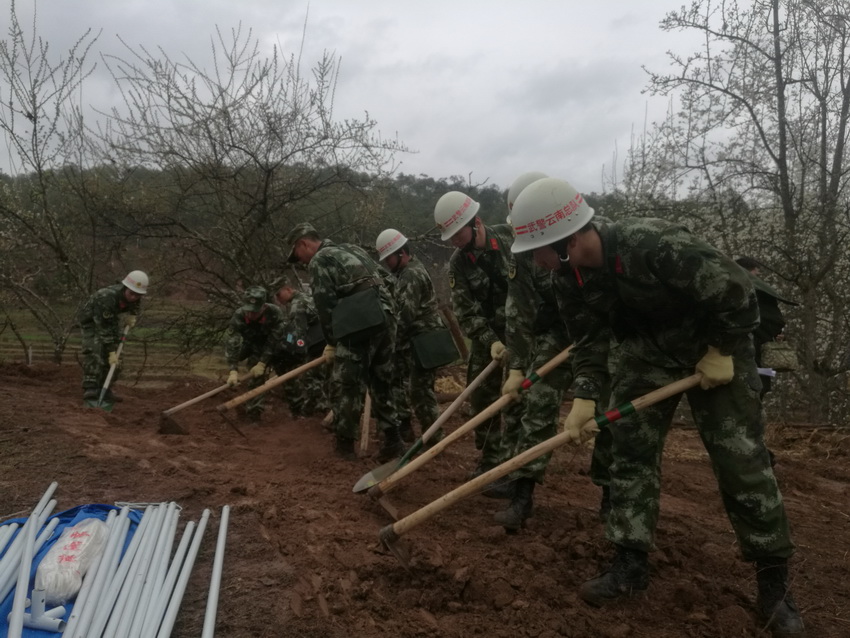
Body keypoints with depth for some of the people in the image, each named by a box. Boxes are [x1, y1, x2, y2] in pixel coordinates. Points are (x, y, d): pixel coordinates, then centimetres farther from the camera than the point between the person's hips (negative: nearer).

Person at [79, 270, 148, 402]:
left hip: (111, 320, 7)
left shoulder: (134, 297, -21)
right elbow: (105, 329, -37)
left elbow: (136, 305, 8)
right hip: (91, 321, -6)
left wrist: (132, 315, -9)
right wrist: (112, 352, -36)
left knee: (111, 356, 3)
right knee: (94, 351, -25)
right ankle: (90, 388, -26)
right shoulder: (106, 298, -41)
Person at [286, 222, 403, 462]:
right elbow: (388, 279, 23)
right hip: (385, 318, 8)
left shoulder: (318, 261, 2)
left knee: (348, 386, 2)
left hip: (358, 325, -8)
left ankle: (345, 443, 8)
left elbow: (325, 305, -3)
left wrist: (331, 342, 8)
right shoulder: (353, 249, 26)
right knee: (382, 383, 15)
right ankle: (392, 440, 14)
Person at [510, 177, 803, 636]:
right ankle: (630, 563, 14)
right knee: (630, 451, 2)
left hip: (714, 345, -5)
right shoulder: (573, 275, -14)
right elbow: (589, 340, -5)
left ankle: (773, 577, 14)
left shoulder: (656, 245, -37)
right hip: (648, 350, 6)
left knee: (740, 460, -3)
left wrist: (721, 352, -19)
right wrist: (584, 396, -16)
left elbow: (736, 290, -27)